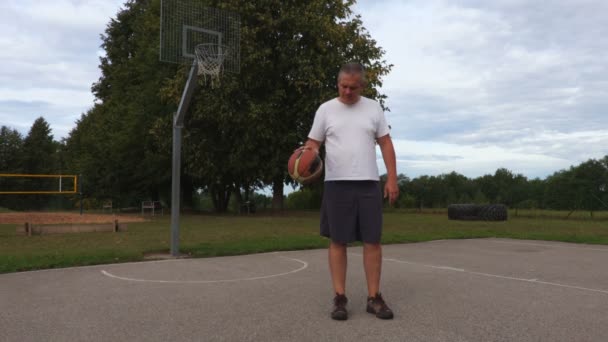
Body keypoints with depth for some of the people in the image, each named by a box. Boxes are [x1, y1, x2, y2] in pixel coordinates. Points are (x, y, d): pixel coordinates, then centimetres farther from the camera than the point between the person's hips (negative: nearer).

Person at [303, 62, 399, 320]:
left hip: (369, 183, 1)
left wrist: (392, 178, 0)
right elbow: (313, 142, 5)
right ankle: (340, 298, 10)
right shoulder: (326, 109, 4)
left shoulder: (373, 108, 8)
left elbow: (386, 143, 8)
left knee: (372, 240, 2)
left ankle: (374, 297, 12)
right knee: (338, 241, 2)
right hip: (337, 184, -1)